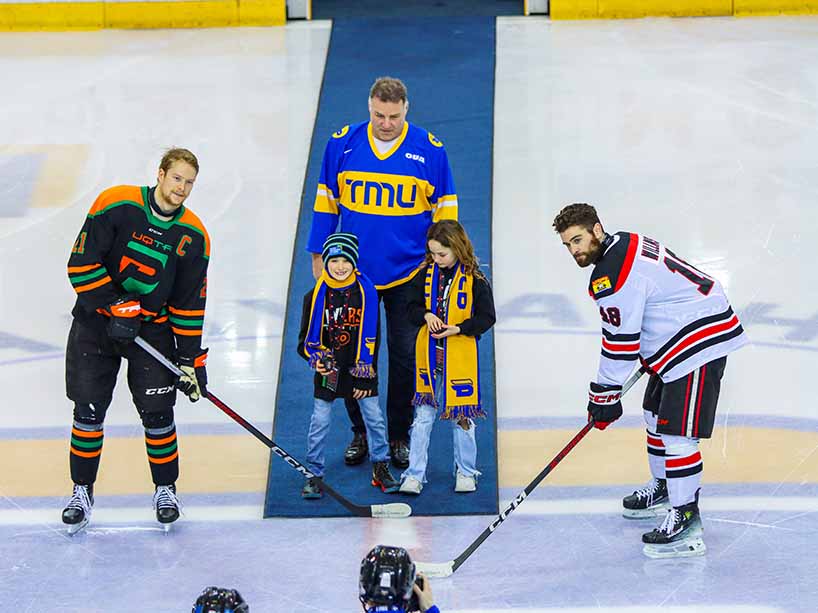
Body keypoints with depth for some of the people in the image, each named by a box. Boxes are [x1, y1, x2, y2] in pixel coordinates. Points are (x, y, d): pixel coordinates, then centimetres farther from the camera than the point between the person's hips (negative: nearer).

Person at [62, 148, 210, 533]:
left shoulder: (193, 236, -5)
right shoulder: (116, 205, -14)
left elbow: (189, 302, 0)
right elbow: (81, 264, -14)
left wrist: (191, 358, -3)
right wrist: (114, 308, -18)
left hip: (153, 327, 2)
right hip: (96, 321, -2)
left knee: (157, 412, -1)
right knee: (89, 410, 0)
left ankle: (166, 489, 19)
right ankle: (82, 491, 15)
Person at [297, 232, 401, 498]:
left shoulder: (367, 293, -5)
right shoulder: (315, 297, -4)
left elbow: (371, 338, -1)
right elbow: (306, 339, 5)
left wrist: (365, 376, -4)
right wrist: (315, 359, -15)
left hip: (360, 369, 0)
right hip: (328, 371, 0)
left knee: (374, 417, 4)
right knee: (320, 421, 1)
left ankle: (380, 468, 19)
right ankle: (314, 474, 10)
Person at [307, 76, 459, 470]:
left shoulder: (430, 150, -6)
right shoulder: (343, 144, -3)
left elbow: (444, 209, 3)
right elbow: (326, 201, 6)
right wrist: (319, 255, 7)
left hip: (408, 275, -1)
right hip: (353, 272, 1)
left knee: (405, 356, 4)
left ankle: (399, 437, 19)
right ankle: (362, 433, 24)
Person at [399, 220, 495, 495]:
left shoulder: (474, 279, -8)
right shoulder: (425, 275, 2)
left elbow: (486, 317, -6)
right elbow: (412, 309, 8)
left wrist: (459, 329, -18)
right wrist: (426, 314, -13)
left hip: (461, 356, -3)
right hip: (429, 354, 3)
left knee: (462, 415, 8)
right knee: (423, 416, 3)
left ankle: (466, 472, 22)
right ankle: (414, 475, 6)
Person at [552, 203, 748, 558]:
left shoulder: (614, 275, -22)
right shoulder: (624, 246, 11)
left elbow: (620, 342, -20)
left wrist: (604, 396, -12)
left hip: (701, 340, -12)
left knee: (677, 430, -15)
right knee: (656, 414, 24)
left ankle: (686, 521, -14)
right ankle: (664, 489, 42)